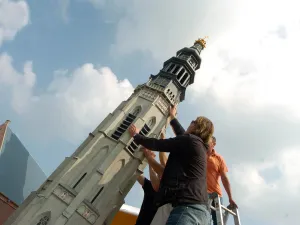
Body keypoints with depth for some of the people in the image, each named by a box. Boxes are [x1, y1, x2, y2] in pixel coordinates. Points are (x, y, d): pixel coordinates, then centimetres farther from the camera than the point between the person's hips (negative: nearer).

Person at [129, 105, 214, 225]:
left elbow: (157, 144, 3)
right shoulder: (200, 145, 25)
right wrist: (172, 117, 61)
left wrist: (136, 135, 19)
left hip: (188, 206, -10)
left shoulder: (190, 140, -1)